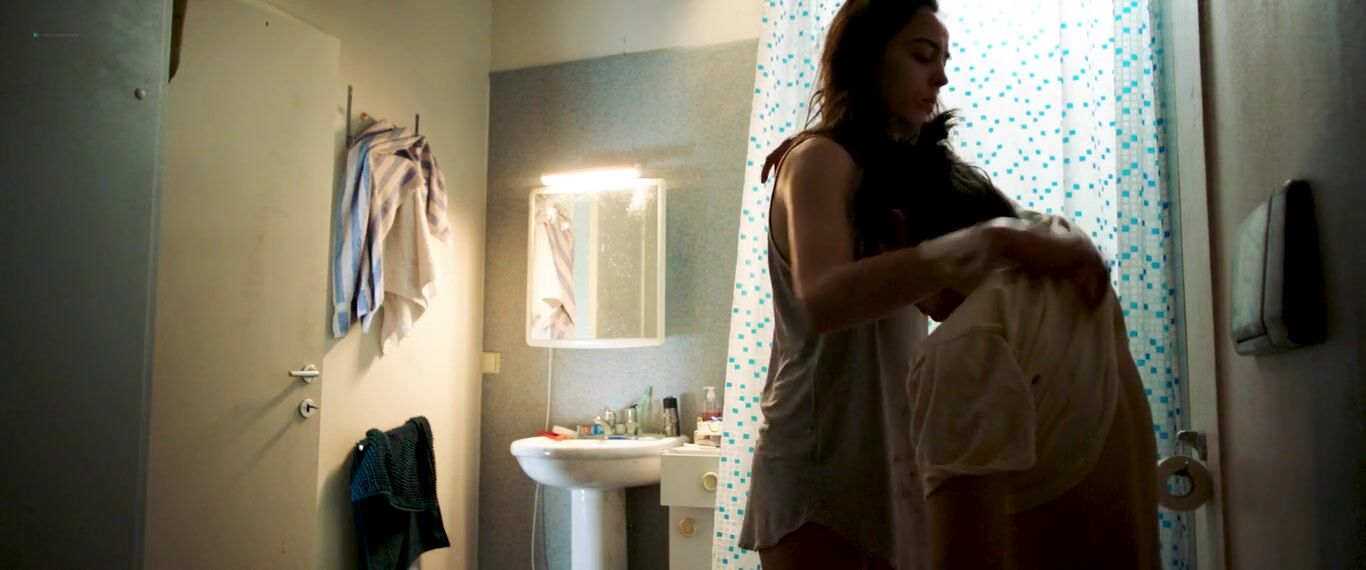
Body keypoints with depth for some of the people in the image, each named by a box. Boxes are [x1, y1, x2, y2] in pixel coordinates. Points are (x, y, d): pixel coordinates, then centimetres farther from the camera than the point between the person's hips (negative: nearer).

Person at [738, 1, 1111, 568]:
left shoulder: (887, 173, 17)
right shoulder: (818, 158, -13)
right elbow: (824, 298, -34)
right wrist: (995, 242, -38)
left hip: (884, 462, 9)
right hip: (823, 469, -9)